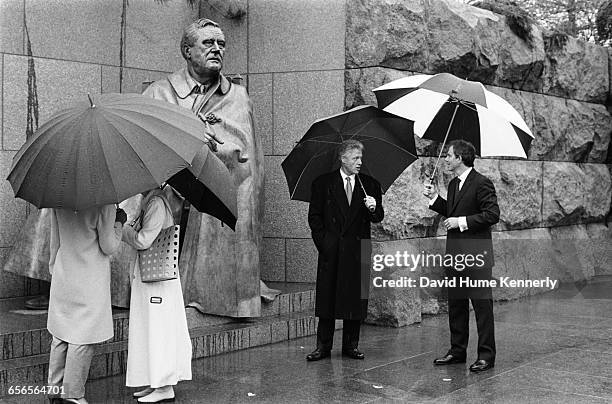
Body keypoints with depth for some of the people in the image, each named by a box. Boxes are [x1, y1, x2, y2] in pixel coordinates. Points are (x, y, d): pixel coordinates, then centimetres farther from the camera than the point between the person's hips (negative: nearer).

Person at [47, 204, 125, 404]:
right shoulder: (104, 206, -17)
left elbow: (54, 239, 9)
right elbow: (108, 247, -12)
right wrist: (118, 223, 3)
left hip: (62, 279, 6)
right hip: (90, 283, -6)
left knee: (61, 334, 16)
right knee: (83, 337, 3)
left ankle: (55, 387, 24)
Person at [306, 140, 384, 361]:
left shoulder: (370, 184, 8)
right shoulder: (323, 183, 3)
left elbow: (378, 219, 5)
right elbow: (314, 217, 4)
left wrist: (374, 208, -16)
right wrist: (323, 243, -5)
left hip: (358, 250, 1)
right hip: (331, 250, -1)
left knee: (356, 299, 4)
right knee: (326, 298, 1)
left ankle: (351, 345, 15)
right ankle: (323, 346, 10)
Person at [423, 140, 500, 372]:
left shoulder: (482, 183, -11)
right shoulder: (453, 184, 16)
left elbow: (492, 215, -18)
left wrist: (462, 221, -18)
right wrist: (434, 198, 13)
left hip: (476, 253, -9)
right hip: (454, 252, 9)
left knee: (482, 304, -2)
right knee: (455, 304, 13)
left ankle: (486, 355, 4)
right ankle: (457, 351, 22)